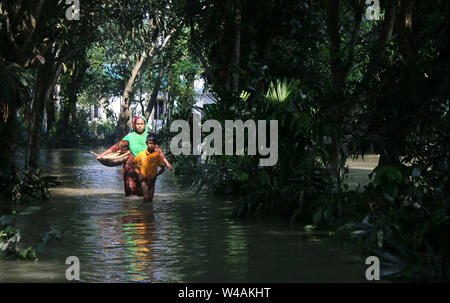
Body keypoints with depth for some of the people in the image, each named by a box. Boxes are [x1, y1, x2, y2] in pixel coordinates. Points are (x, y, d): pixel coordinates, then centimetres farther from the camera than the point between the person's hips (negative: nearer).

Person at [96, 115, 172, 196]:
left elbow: (158, 151, 8)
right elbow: (117, 146, 4)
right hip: (131, 167, -1)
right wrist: (102, 154, 0)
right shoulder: (129, 137, 4)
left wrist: (167, 163, 4)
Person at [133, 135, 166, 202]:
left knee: (150, 199, 3)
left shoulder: (157, 155, 0)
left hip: (152, 180, 2)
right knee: (146, 198, -17)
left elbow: (163, 168, 6)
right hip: (144, 178, -2)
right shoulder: (141, 154, 0)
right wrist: (139, 173, -5)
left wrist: (156, 175, -10)